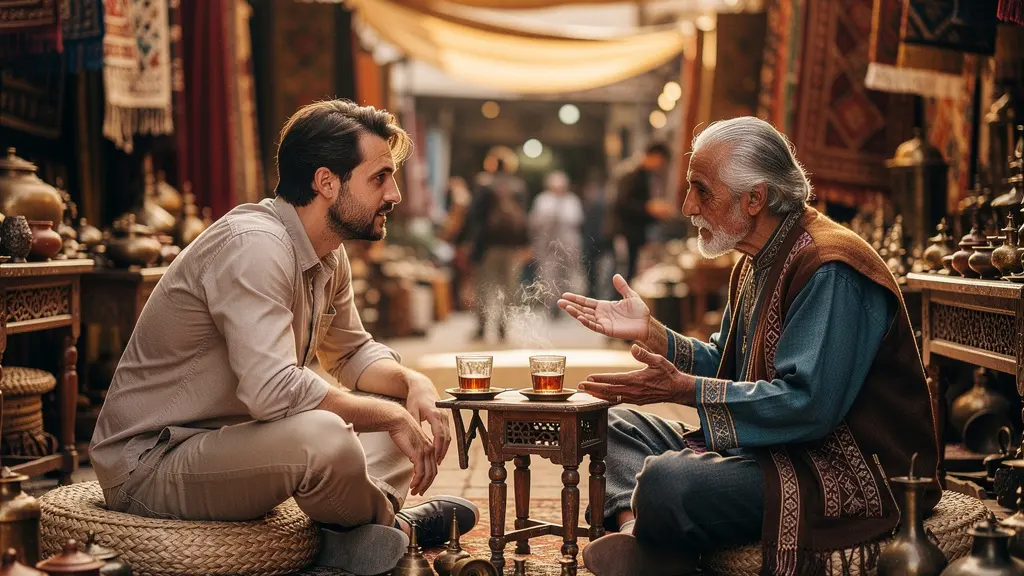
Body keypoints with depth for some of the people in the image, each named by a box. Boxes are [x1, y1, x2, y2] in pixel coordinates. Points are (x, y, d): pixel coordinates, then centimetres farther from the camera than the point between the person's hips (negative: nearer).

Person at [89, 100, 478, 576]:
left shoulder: (329, 256, 5)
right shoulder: (254, 243, -25)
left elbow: (351, 351, 18)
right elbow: (272, 389, -36)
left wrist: (413, 383, -4)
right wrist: (391, 416, -23)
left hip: (229, 443, 10)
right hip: (151, 462, -10)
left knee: (402, 407, 7)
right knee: (322, 435, -35)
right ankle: (386, 523, -4)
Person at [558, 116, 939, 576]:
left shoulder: (830, 271, -19)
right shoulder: (758, 263, 14)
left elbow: (808, 404, -27)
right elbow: (724, 365, 19)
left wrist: (683, 389, -23)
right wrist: (648, 332, 6)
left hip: (845, 472, -11)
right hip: (770, 448, 11)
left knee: (663, 480, -33)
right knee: (618, 424, 11)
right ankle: (633, 529, -14)